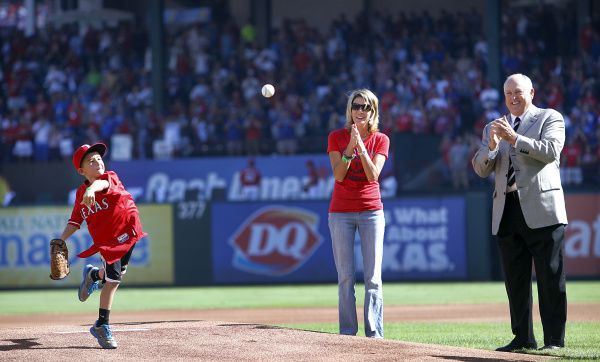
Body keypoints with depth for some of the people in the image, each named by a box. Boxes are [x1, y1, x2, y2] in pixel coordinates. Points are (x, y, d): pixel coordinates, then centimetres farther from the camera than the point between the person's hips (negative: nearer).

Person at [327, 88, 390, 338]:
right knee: (345, 277, -1)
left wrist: (360, 146, -17)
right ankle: (347, 333, 1)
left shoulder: (380, 140, 4)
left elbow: (373, 175, -9)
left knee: (373, 277, -4)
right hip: (341, 212, 0)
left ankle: (375, 333, -4)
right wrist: (350, 147, -17)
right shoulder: (337, 137, 3)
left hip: (371, 212, 0)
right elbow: (338, 175, -7)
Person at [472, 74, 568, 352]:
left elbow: (550, 152, -11)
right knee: (515, 281, 6)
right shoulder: (493, 128, 19)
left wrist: (513, 138, -17)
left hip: (541, 211, -5)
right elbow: (481, 169, 10)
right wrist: (491, 146, -10)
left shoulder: (550, 118, 6)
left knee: (550, 279, -4)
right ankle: (523, 338, 12)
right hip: (507, 212, 5)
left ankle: (554, 340, -2)